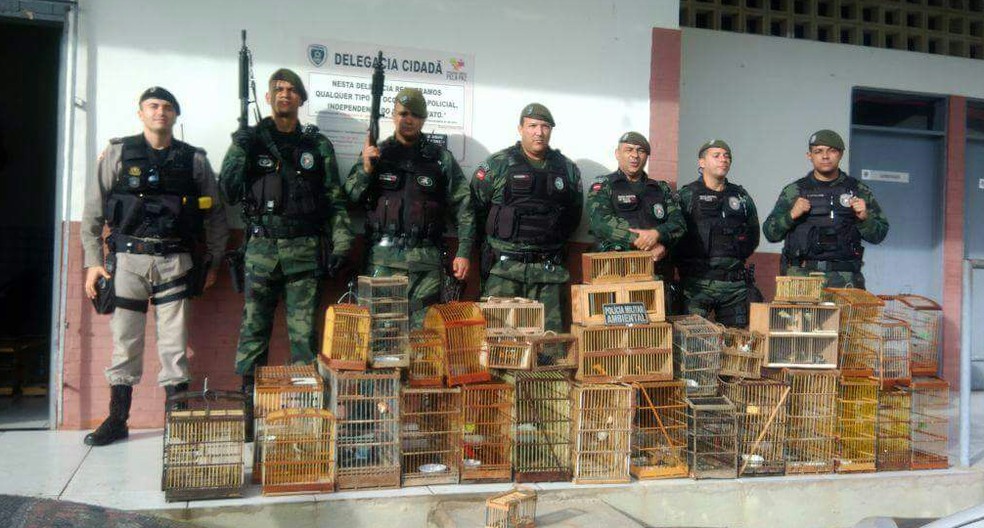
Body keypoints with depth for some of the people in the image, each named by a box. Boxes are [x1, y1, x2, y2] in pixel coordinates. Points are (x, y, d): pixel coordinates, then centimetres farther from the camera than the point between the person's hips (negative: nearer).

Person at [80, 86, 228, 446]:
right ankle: (117, 421, 19)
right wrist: (93, 261, 0)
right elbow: (93, 211, 5)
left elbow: (215, 214, 10)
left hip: (175, 261, 0)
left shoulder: (194, 159, 6)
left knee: (175, 345, 3)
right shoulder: (117, 153, 5)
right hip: (128, 257, 0)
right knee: (124, 341, 6)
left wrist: (214, 261, 7)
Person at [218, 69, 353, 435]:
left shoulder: (317, 144, 10)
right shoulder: (250, 139, 9)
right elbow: (228, 192, 2)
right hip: (261, 247, 0)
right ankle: (247, 411, 10)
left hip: (305, 249, 0)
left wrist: (341, 244, -2)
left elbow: (335, 199, 7)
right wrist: (240, 149, -10)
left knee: (304, 333, 2)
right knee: (253, 331, 2)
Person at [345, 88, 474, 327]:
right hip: (382, 256, 0)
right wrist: (365, 169, -11)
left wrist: (464, 252, -2)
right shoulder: (375, 153, 9)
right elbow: (350, 197, 4)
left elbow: (463, 207, 5)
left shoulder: (441, 158, 8)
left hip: (426, 260, 0)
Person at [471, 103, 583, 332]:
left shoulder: (568, 169, 11)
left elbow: (574, 212, 22)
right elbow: (475, 207, 2)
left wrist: (556, 240, 13)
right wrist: (502, 236, 6)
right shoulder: (497, 165, 0)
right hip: (504, 268, -3)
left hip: (549, 270, 3)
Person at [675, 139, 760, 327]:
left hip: (735, 284, 4)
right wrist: (684, 265, -3)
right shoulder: (686, 195, 1)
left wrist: (737, 259, 15)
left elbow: (753, 234, 24)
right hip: (697, 283, -4)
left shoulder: (741, 197, 15)